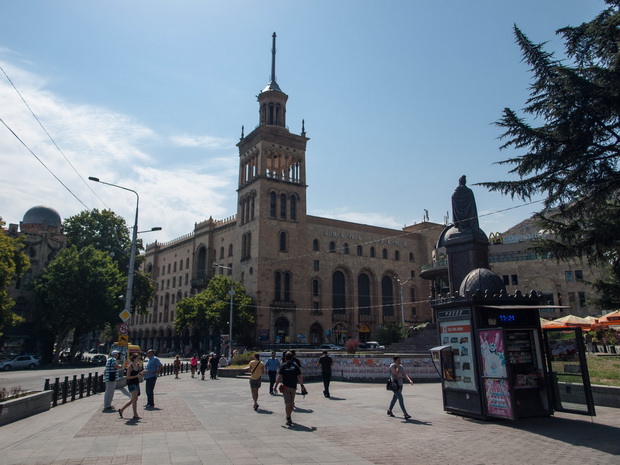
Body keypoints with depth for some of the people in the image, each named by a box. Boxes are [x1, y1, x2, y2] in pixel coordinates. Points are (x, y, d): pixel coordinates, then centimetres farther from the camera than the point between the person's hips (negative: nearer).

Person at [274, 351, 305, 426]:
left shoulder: (283, 366, -5)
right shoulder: (295, 366, 0)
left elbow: (279, 377, -10)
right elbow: (299, 377, -4)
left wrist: (276, 386, -3)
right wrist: (302, 386, 2)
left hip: (285, 387, -2)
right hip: (293, 387, 2)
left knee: (287, 403, -1)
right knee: (291, 402, 19)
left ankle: (288, 419, -7)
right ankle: (289, 416, 31)